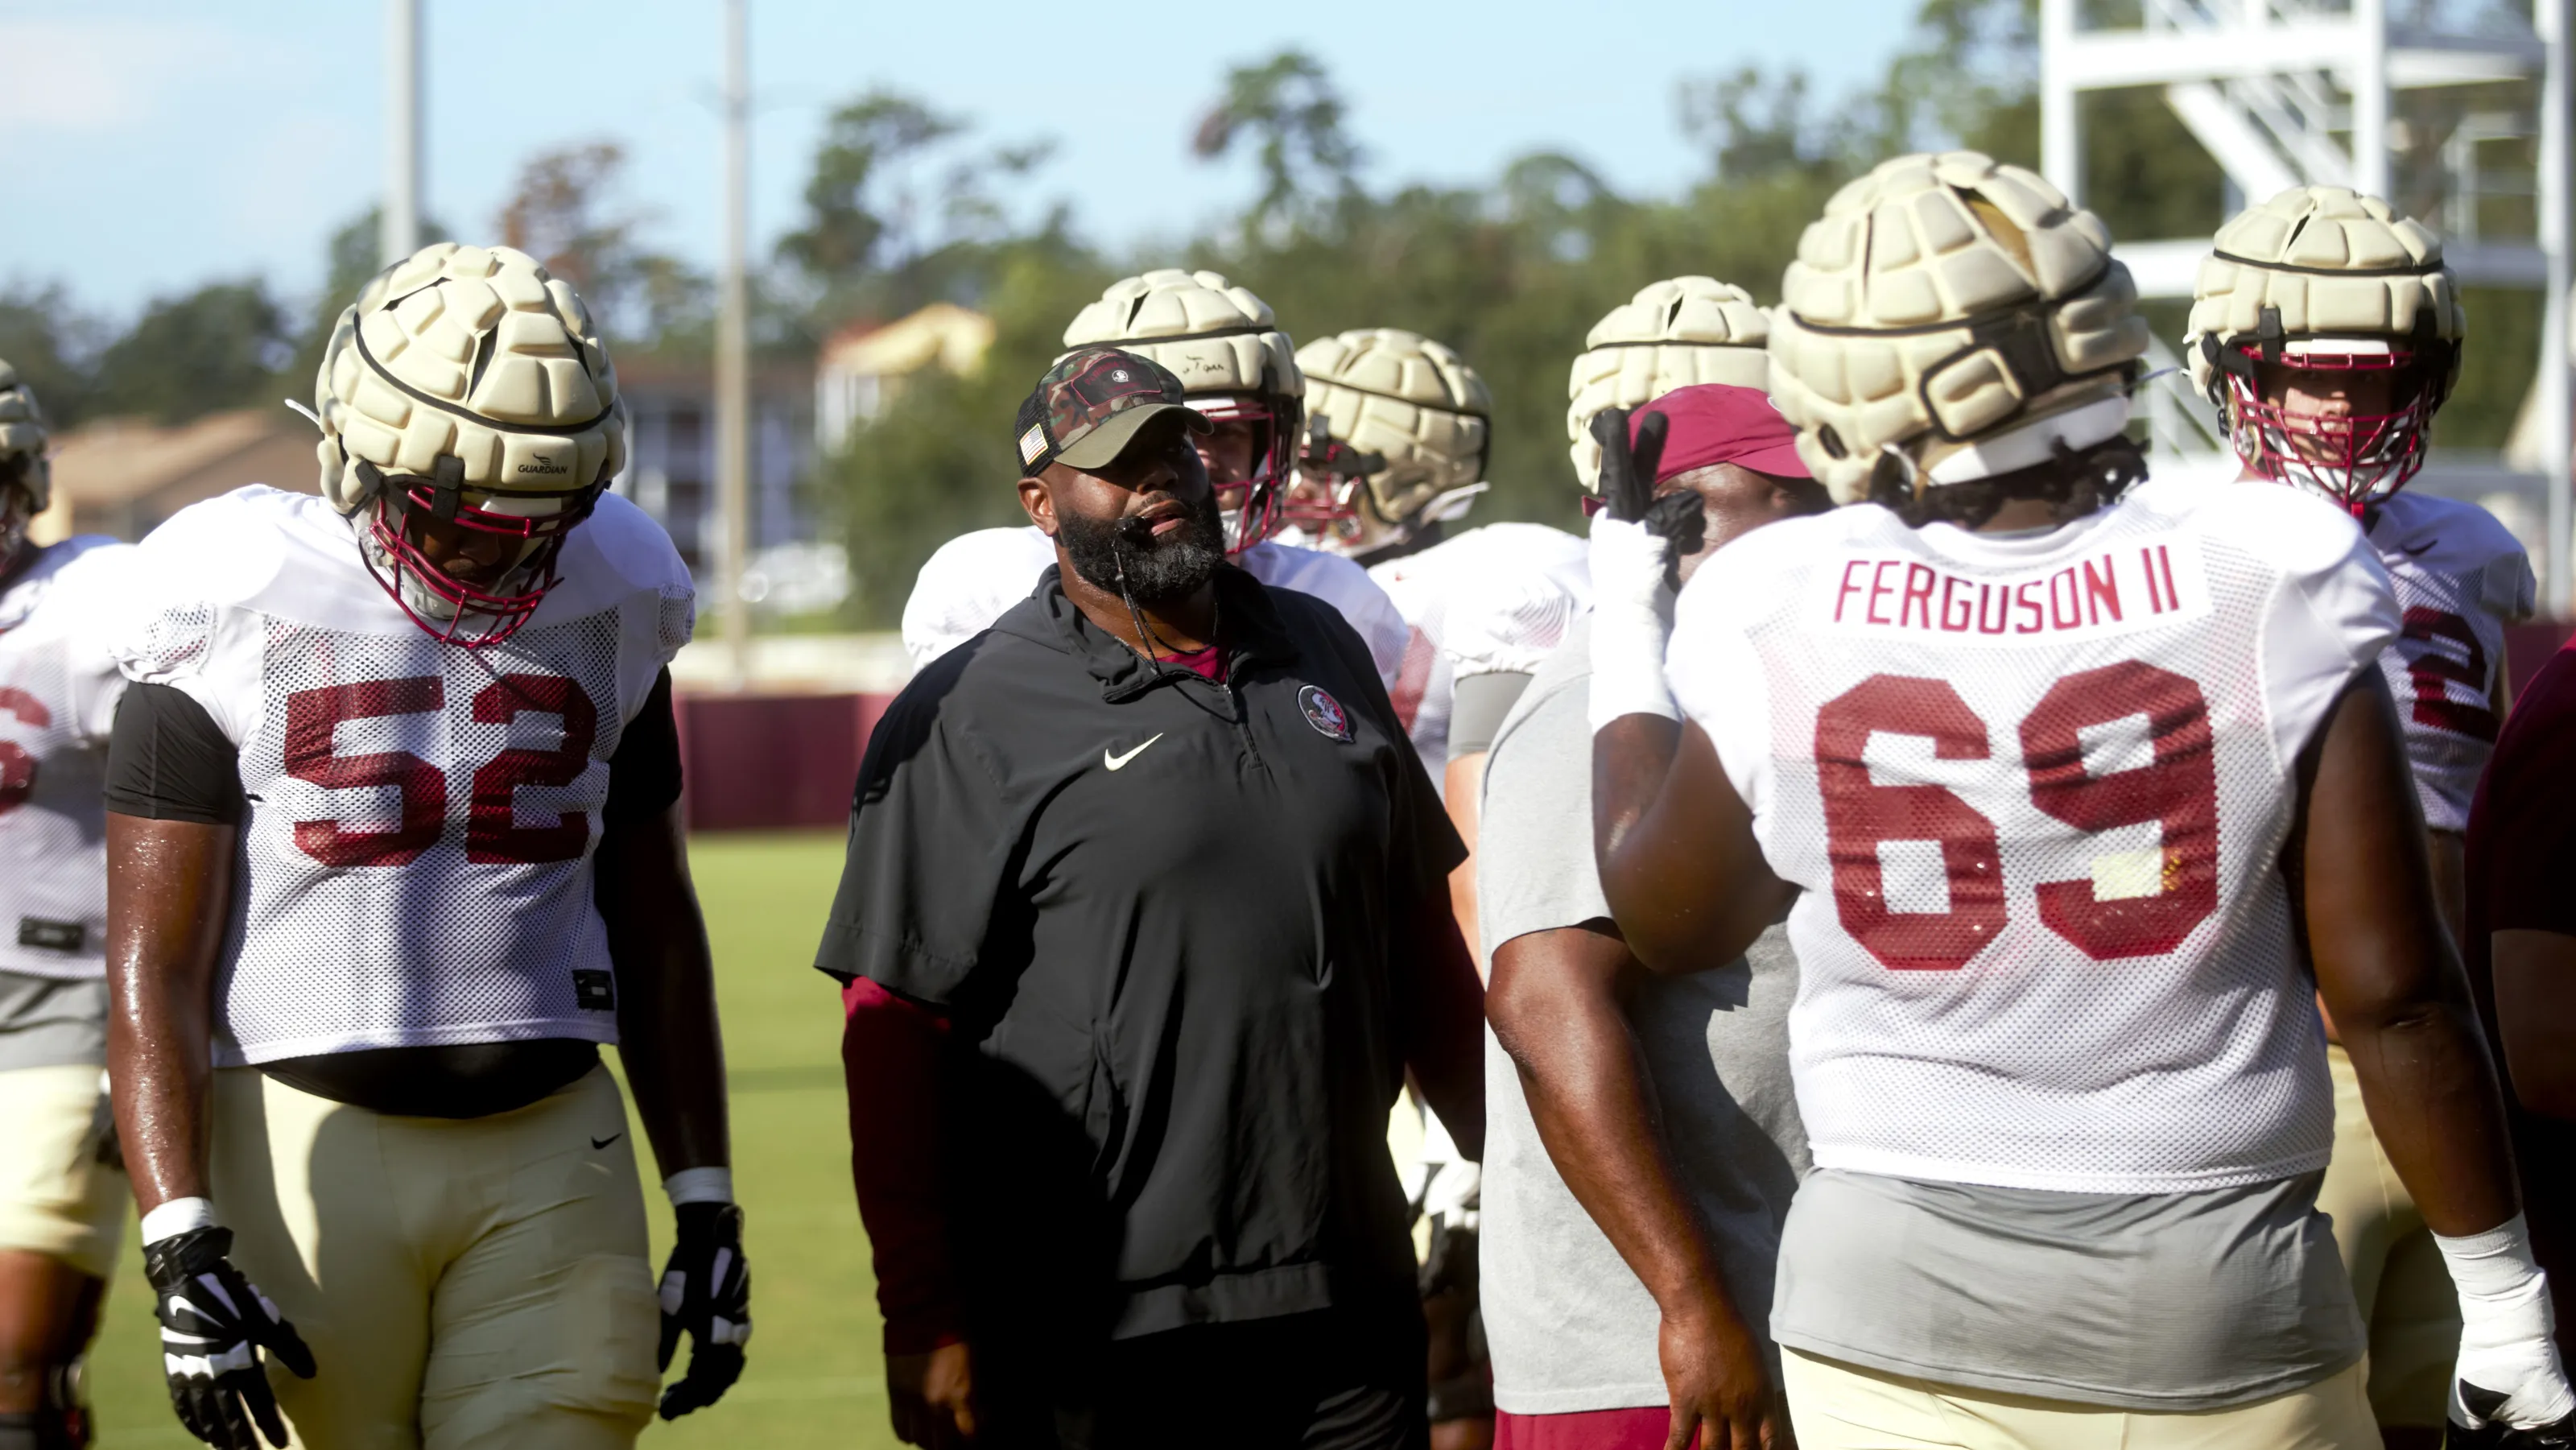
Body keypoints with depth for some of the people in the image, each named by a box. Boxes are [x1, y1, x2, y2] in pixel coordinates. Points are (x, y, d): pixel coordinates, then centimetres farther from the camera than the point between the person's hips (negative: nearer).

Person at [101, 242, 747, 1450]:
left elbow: (655, 929, 18)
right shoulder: (235, 608, -5)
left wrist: (707, 1212, 14)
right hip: (304, 1142, -3)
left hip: (549, 1151, 3)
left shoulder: (605, 606, 8)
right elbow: (153, 964, -6)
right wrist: (181, 1249, -15)